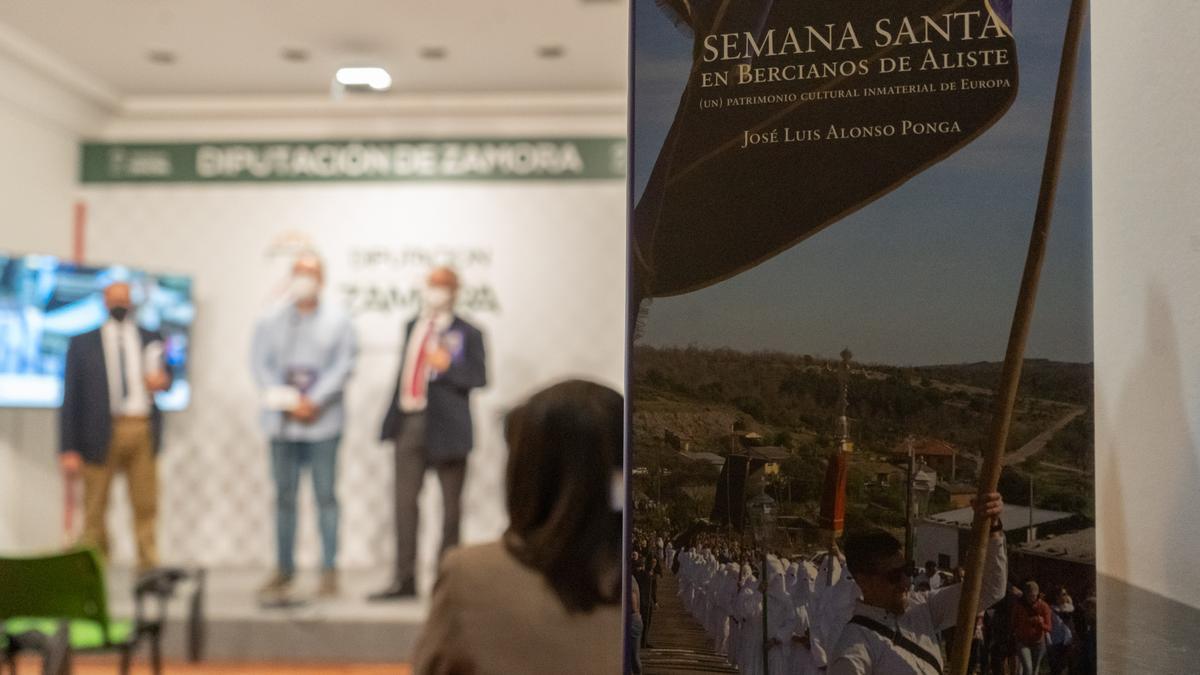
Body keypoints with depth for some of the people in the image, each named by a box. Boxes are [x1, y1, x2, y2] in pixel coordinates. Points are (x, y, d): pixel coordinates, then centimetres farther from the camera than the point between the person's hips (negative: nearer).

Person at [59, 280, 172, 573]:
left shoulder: (151, 339, 15)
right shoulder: (82, 344, 9)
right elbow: (70, 398, 5)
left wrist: (162, 380, -5)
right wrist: (69, 449, -3)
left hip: (143, 431, 2)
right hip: (100, 434, -1)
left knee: (146, 505, -1)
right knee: (95, 511, 1)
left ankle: (149, 567, 3)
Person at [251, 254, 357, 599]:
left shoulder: (338, 321, 5)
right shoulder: (270, 321, 9)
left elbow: (343, 366, -3)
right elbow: (260, 364, 3)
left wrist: (314, 400, -13)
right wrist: (289, 401, -9)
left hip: (323, 420, -2)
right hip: (282, 422, 2)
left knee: (326, 496, 0)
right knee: (284, 496, 6)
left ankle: (329, 570, 5)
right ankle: (284, 569, 14)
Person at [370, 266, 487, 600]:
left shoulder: (466, 333, -3)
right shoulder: (413, 326, 14)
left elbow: (478, 378, -8)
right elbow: (405, 370, 17)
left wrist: (448, 366, -22)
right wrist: (394, 419, 14)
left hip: (445, 424, -5)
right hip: (409, 422, 5)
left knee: (450, 504, 7)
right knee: (405, 500, 3)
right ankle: (405, 578, 8)